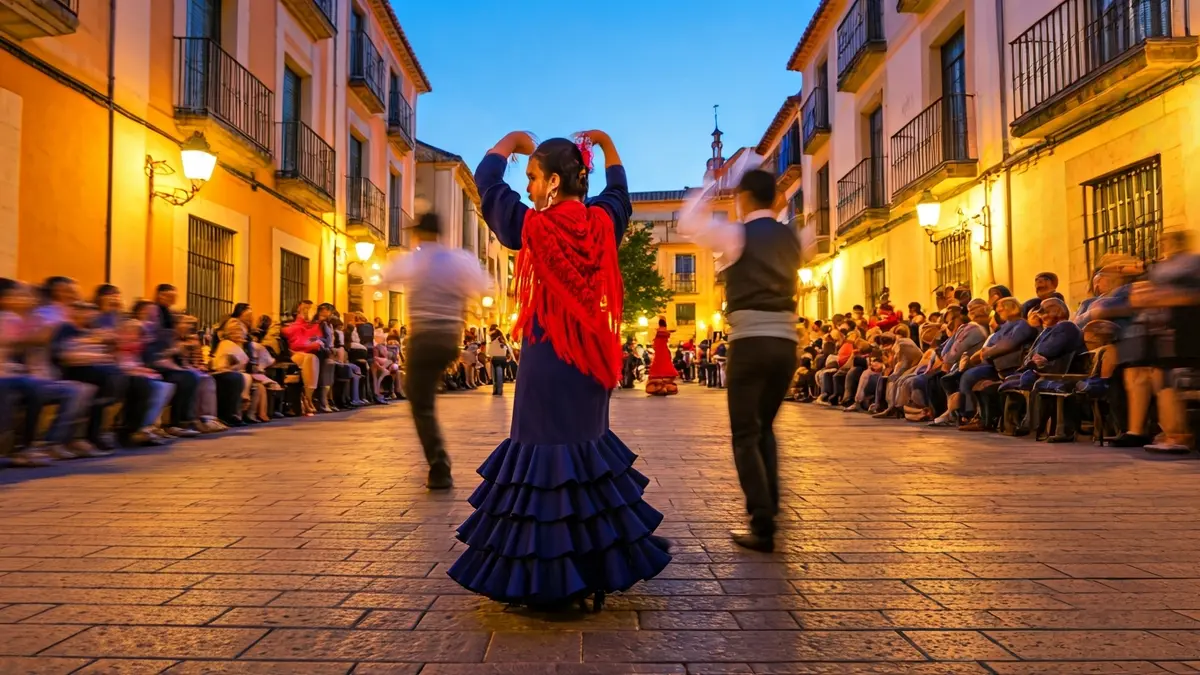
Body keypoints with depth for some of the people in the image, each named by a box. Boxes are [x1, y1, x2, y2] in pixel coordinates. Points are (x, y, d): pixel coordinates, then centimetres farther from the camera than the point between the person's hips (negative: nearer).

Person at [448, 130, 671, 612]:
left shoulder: (534, 226, -9)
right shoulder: (602, 223, 2)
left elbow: (488, 182, 7)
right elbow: (619, 195, 27)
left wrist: (510, 142, 24)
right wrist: (605, 145, 36)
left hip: (547, 361, -5)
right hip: (591, 358, 5)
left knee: (545, 454, 1)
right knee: (590, 451, 12)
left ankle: (547, 581, 7)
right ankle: (595, 573, 22)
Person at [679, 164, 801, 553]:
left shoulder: (737, 234, -4)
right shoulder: (789, 238, 13)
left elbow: (688, 223, 7)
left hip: (750, 342, -6)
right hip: (786, 342, 6)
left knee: (745, 434, 2)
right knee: (765, 428, 20)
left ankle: (762, 527, -2)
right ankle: (769, 510, 25)